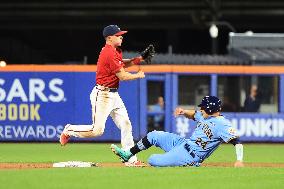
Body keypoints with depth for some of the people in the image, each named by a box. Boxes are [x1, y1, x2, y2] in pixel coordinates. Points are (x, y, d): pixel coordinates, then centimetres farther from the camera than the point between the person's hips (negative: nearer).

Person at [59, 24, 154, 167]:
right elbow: (122, 76, -19)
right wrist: (138, 75, -1)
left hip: (113, 95, 10)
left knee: (126, 125, 4)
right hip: (102, 95, -10)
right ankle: (69, 130, 14)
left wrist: (140, 58, 15)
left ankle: (131, 160, 5)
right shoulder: (109, 53, -20)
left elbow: (122, 64, 29)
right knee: (97, 130, -9)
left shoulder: (115, 51, 11)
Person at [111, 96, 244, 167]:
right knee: (153, 136, 11)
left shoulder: (222, 124, -23)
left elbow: (236, 141, -29)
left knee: (153, 161, -19)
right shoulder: (205, 116, 5)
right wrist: (184, 112, 3)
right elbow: (193, 115, 25)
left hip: (190, 156, -9)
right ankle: (127, 155, 24)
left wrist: (239, 160, -42)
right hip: (185, 143, 9)